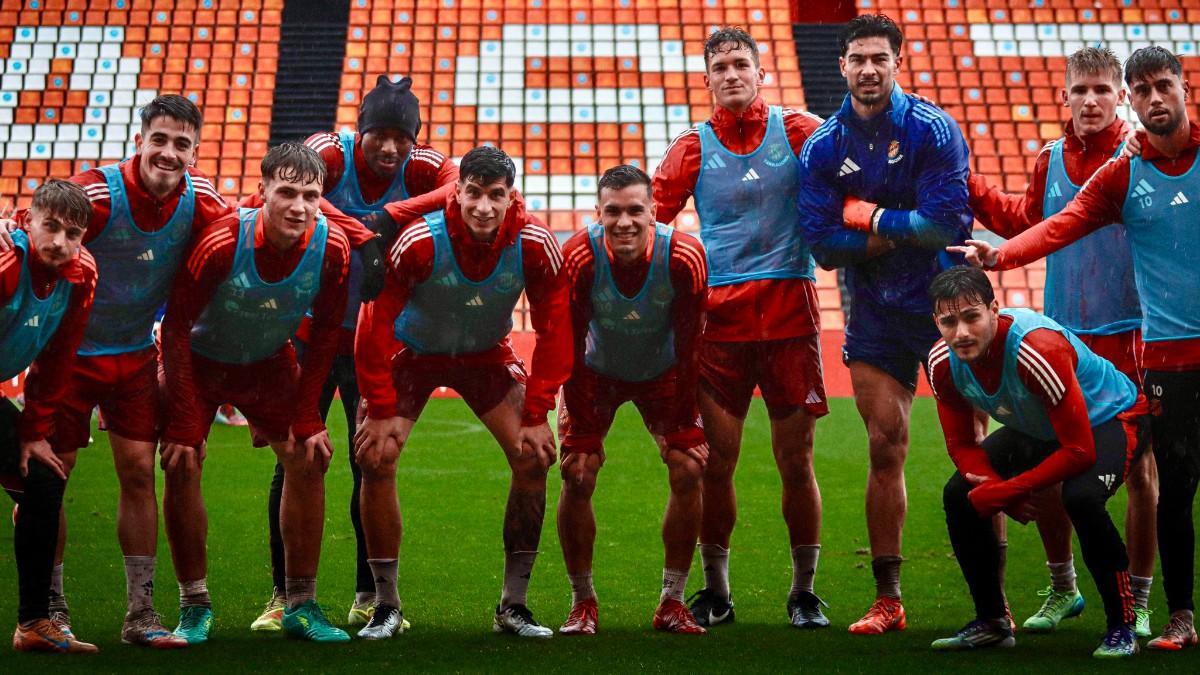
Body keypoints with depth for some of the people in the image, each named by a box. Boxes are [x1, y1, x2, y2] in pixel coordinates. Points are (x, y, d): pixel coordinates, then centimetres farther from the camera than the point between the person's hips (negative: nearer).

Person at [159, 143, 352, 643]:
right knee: (181, 466, -16)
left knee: (309, 460, -8)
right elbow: (176, 325, -22)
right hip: (199, 358, -3)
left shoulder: (332, 247, -23)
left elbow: (324, 334, -7)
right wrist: (183, 420, -23)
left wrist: (305, 417, -9)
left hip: (269, 362, 3)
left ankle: (302, 605, 4)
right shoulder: (222, 241, -32)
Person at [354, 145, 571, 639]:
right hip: (412, 352, -2)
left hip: (487, 355, 2)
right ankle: (386, 606, -3)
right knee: (376, 457, -18)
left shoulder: (535, 245, -24)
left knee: (535, 457, -13)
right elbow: (375, 324, -21)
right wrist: (381, 411, -22)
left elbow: (553, 330, -12)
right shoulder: (419, 241, -30)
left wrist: (536, 414, -16)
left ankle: (513, 606, 0)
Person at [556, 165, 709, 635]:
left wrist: (682, 428, -16)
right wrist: (585, 433, -20)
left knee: (688, 470, -11)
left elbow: (688, 350, -17)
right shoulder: (578, 258, -29)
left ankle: (672, 604, 1)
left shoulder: (683, 258, -28)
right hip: (596, 372, -1)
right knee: (577, 476, -12)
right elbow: (570, 351, -20)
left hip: (662, 374, 1)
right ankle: (582, 602, 3)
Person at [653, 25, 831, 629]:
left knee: (795, 459, 2)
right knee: (716, 460, 0)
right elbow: (651, 212, 5)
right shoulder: (694, 146, 9)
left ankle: (804, 592, 16)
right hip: (719, 316, 1)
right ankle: (715, 591, 16)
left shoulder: (798, 131, 6)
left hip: (790, 310, -1)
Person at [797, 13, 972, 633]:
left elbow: (946, 223, -18)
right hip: (874, 310, 3)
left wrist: (871, 218, -10)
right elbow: (823, 246, -7)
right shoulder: (822, 147, 1)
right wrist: (901, 232, -13)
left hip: (945, 302, -3)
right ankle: (887, 601, 13)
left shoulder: (933, 129, -9)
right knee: (885, 449, 5)